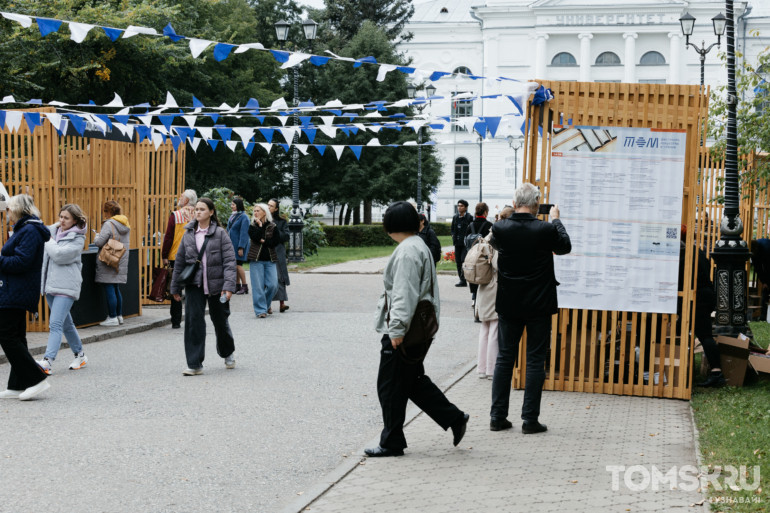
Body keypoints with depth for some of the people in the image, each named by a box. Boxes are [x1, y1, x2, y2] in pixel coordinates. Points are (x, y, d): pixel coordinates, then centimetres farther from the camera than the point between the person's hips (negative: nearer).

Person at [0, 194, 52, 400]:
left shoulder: (29, 231, -15)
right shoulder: (25, 229, 17)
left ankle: (37, 379, -7)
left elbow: (21, 261, -23)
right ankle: (17, 386, 18)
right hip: (17, 293, 11)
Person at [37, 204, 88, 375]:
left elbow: (59, 254, -20)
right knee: (66, 323, 16)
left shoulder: (77, 239, -7)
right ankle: (79, 355, 30)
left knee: (55, 324, -18)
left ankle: (47, 361, -28)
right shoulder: (53, 231, 12)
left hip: (66, 286, -7)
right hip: (50, 284, 7)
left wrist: (49, 242, -5)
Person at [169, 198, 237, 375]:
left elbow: (229, 260, -9)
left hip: (216, 285, -2)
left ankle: (228, 353, 39)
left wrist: (229, 285, -19)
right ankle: (194, 365, -4)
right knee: (193, 321, -8)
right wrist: (175, 287, 13)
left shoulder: (220, 234, -5)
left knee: (220, 321, 12)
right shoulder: (189, 234, 6)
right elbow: (180, 261, 12)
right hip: (194, 285, 2)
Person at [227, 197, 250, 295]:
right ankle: (237, 286, 15)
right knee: (234, 265, 8)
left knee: (238, 265, -9)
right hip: (231, 244, 8)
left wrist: (241, 247, -19)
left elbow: (244, 233, -16)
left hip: (239, 245, -8)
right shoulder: (232, 216, 12)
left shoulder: (244, 217, -12)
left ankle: (245, 286, -1)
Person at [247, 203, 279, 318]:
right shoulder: (252, 226, 6)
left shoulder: (272, 226, 7)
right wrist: (260, 225, -11)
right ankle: (260, 310, -1)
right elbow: (254, 237, -12)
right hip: (256, 259, -1)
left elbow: (275, 242, -2)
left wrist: (264, 241, -10)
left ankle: (266, 304, 22)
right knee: (258, 286, -6)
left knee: (273, 285, -4)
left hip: (270, 259, 1)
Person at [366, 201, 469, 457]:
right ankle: (454, 419, 19)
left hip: (402, 332, -11)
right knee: (414, 381, 18)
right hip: (417, 329, 11)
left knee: (390, 386, -1)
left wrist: (397, 330, -25)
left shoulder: (407, 251, -18)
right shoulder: (418, 246, 15)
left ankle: (392, 443, 8)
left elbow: (404, 294, -24)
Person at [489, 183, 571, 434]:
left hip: (508, 305, 3)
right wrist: (556, 219, 19)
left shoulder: (500, 227, -8)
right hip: (538, 305, -2)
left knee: (505, 358, 11)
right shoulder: (545, 230, -14)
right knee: (535, 361, 5)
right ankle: (530, 419, 5)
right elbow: (565, 247, 7)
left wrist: (505, 215, 20)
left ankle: (498, 416, 13)